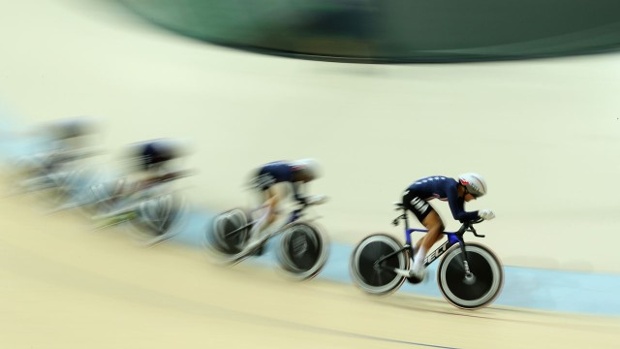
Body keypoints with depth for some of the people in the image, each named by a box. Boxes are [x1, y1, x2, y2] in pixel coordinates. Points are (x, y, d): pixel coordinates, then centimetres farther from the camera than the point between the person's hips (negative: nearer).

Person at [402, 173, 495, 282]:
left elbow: (462, 216, 0)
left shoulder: (459, 192, 1)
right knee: (437, 226, -22)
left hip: (418, 198, 10)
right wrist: (479, 213, -39)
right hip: (411, 195, -10)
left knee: (440, 231, 7)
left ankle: (411, 254, 19)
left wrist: (478, 215, -16)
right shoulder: (451, 187, -26)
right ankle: (417, 265, -19)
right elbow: (457, 215, -32)